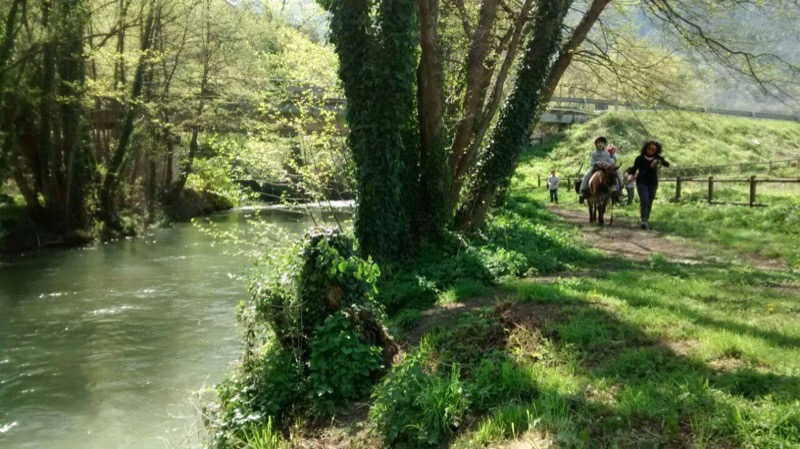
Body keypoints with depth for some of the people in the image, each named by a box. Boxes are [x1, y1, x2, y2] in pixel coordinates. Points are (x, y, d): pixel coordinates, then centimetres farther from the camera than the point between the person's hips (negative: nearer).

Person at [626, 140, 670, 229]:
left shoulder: (657, 158, -1)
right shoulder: (640, 158, -4)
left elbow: (667, 165, -13)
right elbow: (634, 168, -1)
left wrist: (661, 161, -33)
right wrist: (631, 175, -22)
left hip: (653, 183, 3)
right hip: (642, 182, -2)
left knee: (649, 202, 7)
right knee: (644, 201, -17)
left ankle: (646, 220, 20)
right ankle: (644, 220, -25)